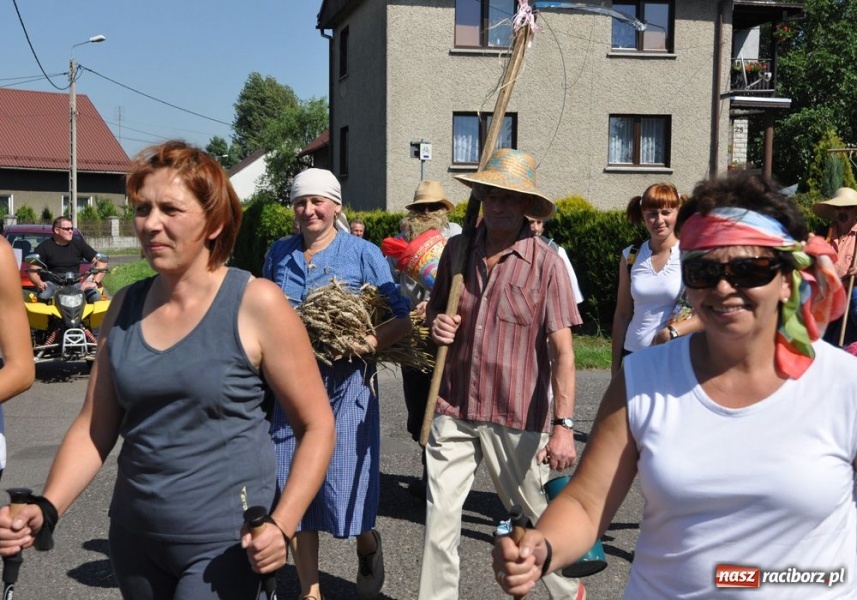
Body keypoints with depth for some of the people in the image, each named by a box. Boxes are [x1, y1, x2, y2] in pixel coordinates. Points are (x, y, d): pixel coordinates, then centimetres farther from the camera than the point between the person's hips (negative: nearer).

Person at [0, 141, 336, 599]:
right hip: (133, 536, 5)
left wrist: (282, 524, -18)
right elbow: (94, 427, 7)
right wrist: (46, 509, -7)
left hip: (224, 541, -5)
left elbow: (316, 425, -8)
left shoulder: (256, 304, -12)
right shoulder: (124, 307, 2)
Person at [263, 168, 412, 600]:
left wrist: (370, 342, -24)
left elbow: (404, 318, -7)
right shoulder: (279, 253, 9)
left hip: (345, 384, -3)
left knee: (344, 490, -1)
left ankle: (367, 545, 34)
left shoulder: (363, 253, -2)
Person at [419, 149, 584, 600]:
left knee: (539, 515, 15)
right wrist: (436, 324, -5)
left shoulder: (545, 263, -10)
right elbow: (435, 312, 19)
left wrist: (563, 425, -20)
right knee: (439, 519, 3)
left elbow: (562, 351, -13)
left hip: (518, 417, -3)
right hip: (454, 411, 3)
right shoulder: (457, 250, 4)